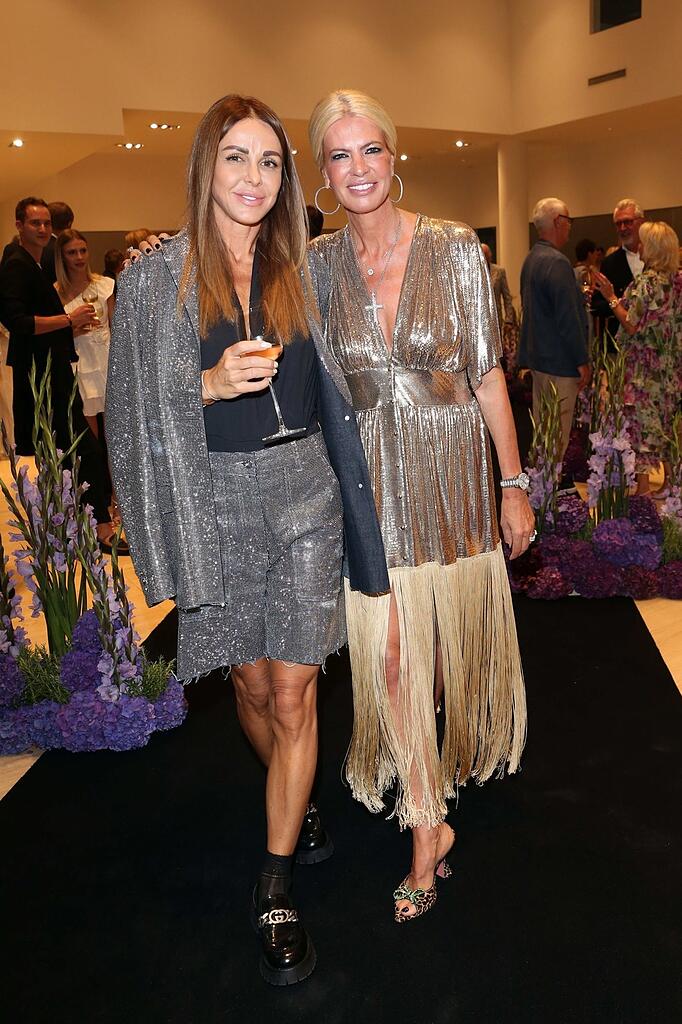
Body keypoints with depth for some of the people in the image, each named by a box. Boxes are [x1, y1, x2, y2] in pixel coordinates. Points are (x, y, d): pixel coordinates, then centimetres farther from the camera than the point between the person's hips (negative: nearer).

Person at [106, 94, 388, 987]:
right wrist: (211, 383, -18)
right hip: (215, 504, -1)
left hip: (303, 495, 1)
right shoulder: (156, 278, -1)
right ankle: (295, 802, 44)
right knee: (252, 683, 13)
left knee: (294, 691, 1)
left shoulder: (301, 269, 7)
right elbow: (135, 409, -2)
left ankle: (277, 887, 17)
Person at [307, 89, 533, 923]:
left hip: (451, 468, 0)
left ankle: (456, 761, 46)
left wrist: (513, 483, -2)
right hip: (370, 478, 1)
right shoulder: (317, 264, 0)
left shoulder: (455, 248, -5)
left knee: (456, 637, 14)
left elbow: (487, 371, -3)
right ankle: (429, 829, 18)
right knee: (389, 653, -1)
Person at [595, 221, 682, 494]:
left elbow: (633, 325, -19)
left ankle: (643, 487, 2)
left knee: (642, 422, -1)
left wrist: (611, 297, -13)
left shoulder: (647, 281, -17)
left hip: (644, 368, -7)